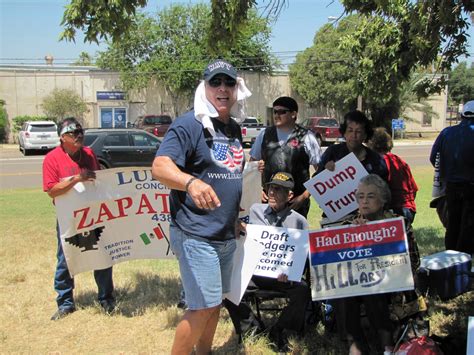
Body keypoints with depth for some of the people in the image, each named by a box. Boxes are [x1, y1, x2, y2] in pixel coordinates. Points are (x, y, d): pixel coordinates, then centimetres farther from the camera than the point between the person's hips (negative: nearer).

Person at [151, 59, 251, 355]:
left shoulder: (235, 129, 12)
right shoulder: (189, 125, -13)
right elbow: (160, 167, -26)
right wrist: (191, 182, -45)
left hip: (227, 234, 8)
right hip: (196, 235, -8)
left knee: (216, 301, 18)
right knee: (203, 307, -6)